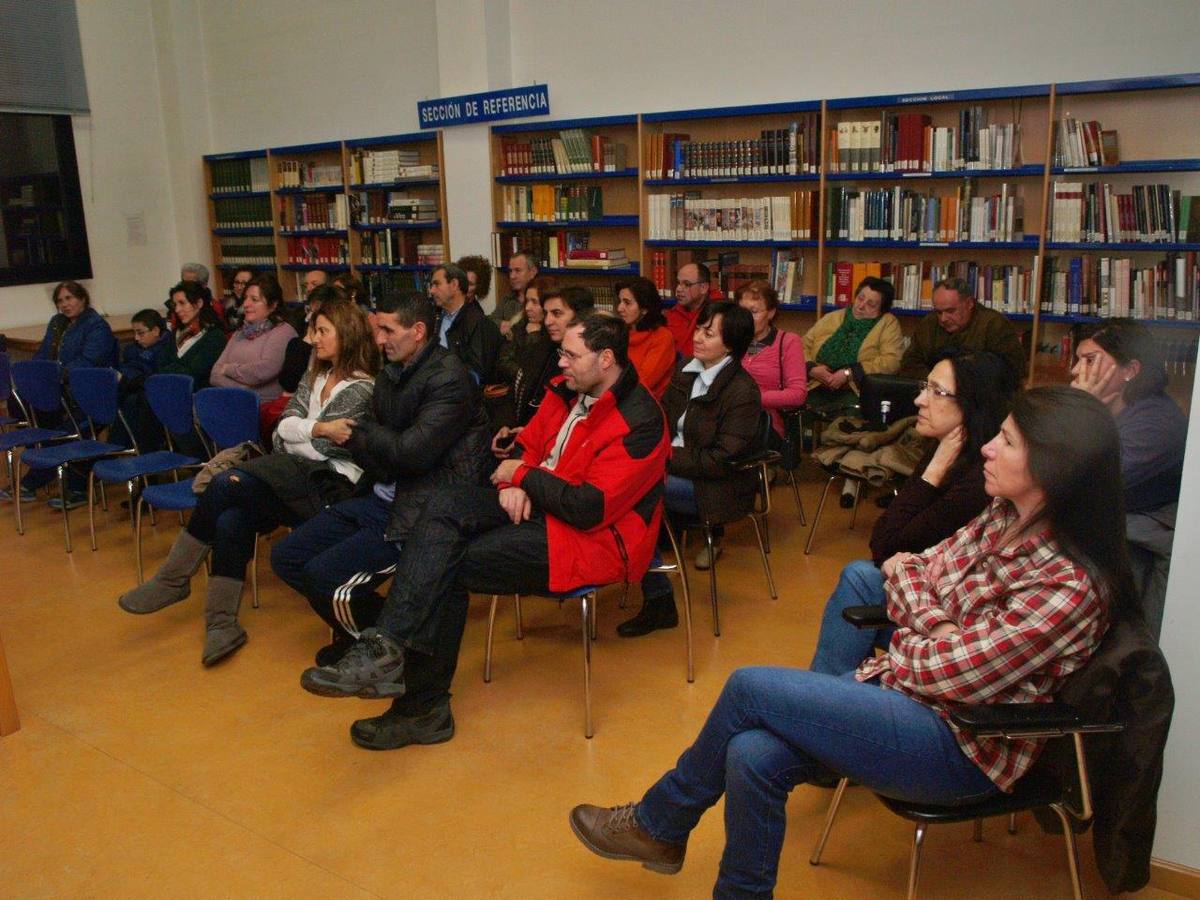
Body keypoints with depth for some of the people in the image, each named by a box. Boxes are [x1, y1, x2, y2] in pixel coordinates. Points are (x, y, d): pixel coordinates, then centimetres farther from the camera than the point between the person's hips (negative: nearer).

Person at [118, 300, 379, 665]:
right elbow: (285, 426, 7)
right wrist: (318, 429, -8)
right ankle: (222, 623, -17)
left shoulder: (362, 389, -7)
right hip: (296, 475, 7)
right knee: (231, 519, -22)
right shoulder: (316, 376, 18)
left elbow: (320, 448, -11)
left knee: (225, 485, -23)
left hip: (330, 485, -7)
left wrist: (300, 432, 2)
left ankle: (172, 579, -6)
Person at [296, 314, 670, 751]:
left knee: (450, 564, -22)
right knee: (443, 508, -18)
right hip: (539, 504, 8)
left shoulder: (639, 423, -19)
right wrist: (514, 483, -8)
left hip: (596, 536, -8)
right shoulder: (567, 391, 7)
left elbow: (591, 509, -24)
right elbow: (527, 444, 16)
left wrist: (522, 476, -11)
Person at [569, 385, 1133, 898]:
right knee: (754, 754, -19)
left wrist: (911, 628, -2)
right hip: (902, 691, 7)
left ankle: (656, 824, 7)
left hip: (966, 745, -7)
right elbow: (908, 568, 6)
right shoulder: (1004, 518, 3)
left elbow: (946, 673, -21)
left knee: (748, 688, -17)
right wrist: (937, 627, -12)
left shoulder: (1071, 586, -22)